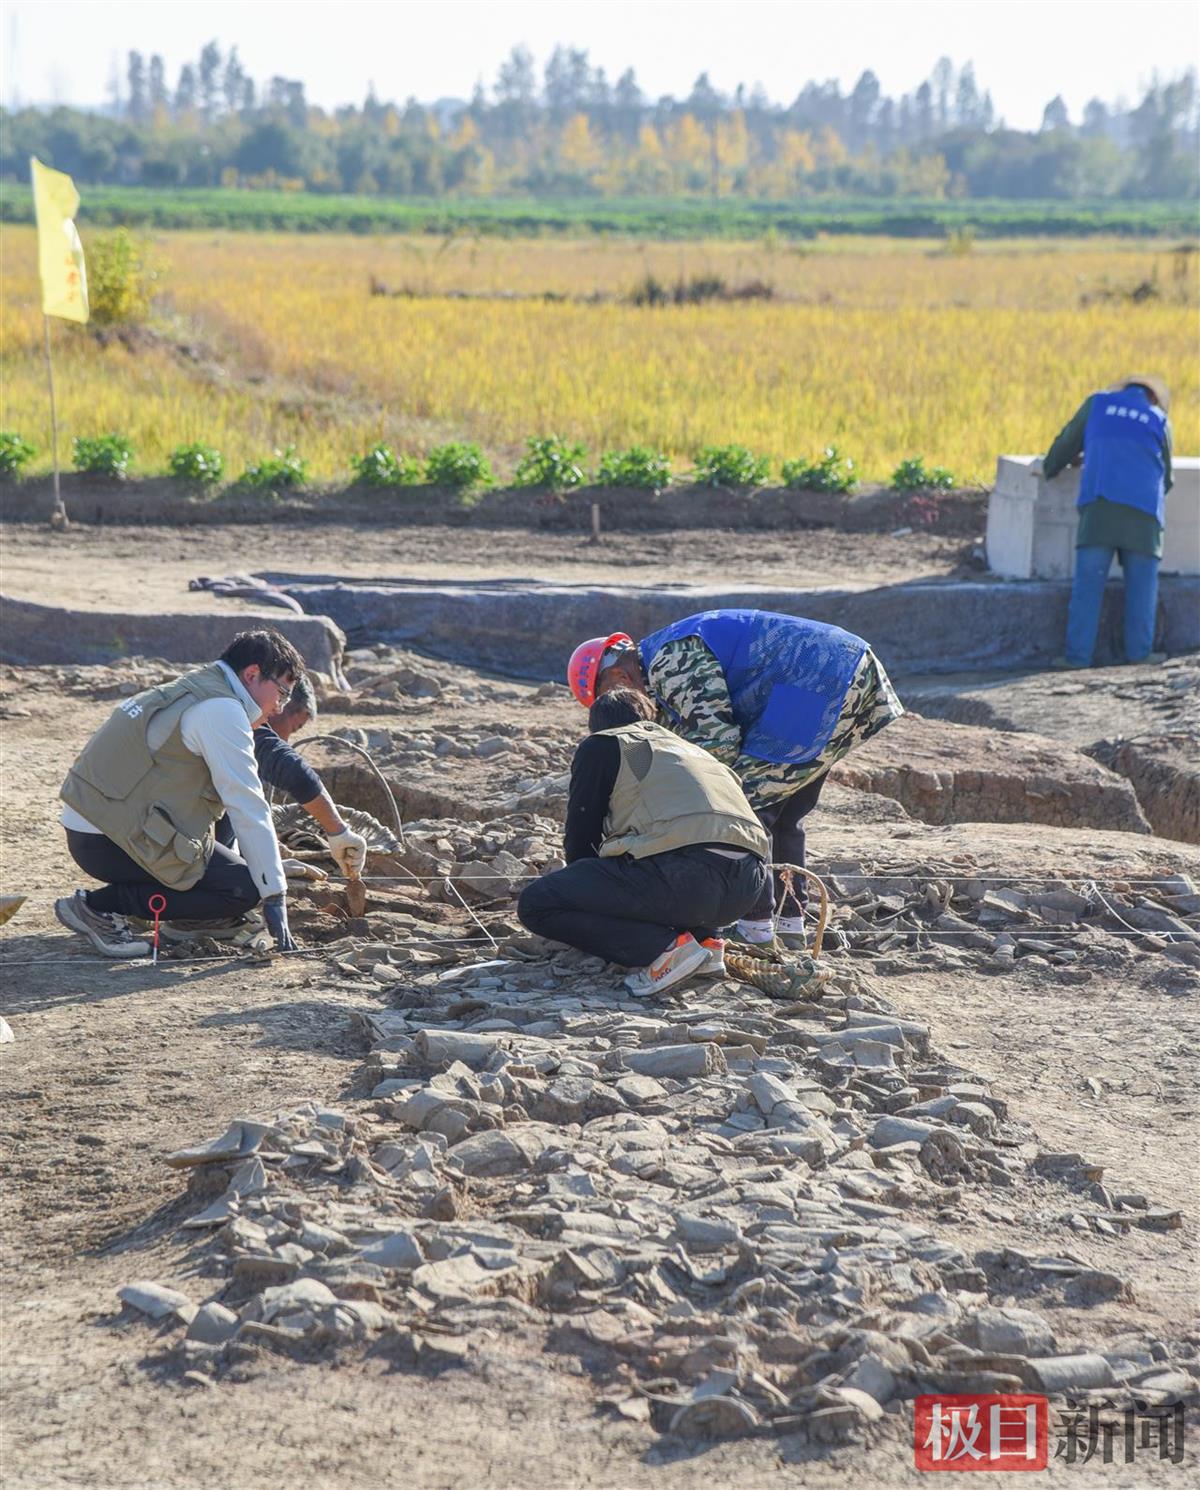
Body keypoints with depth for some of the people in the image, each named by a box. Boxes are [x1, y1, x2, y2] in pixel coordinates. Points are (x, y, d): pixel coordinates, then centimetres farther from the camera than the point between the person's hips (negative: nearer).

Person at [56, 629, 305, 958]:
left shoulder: (192, 691, 19)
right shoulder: (222, 709, -12)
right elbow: (249, 810, -15)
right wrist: (274, 896, -11)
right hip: (111, 841, -10)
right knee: (244, 888, -11)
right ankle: (99, 905, -8)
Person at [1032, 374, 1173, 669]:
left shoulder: (1098, 403, 18)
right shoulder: (1160, 420, 19)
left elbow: (1068, 442, 22)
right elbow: (1166, 478, 24)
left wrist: (1047, 467, 40)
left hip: (1099, 507, 0)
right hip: (1143, 512, 0)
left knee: (1088, 584, -2)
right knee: (1141, 586, 8)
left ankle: (1078, 656, -4)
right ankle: (1139, 653, 8)